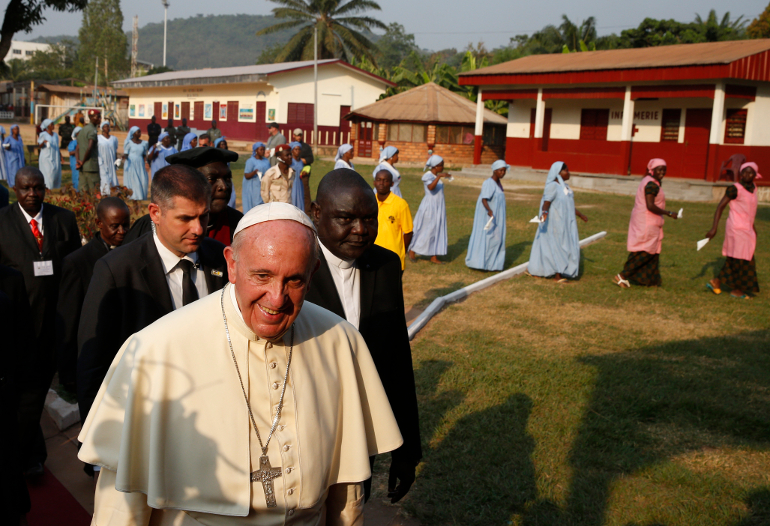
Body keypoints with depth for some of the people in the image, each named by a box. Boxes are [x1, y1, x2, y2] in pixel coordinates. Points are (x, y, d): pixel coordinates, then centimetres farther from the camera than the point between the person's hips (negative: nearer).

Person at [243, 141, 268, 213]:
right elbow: (246, 176, -8)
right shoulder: (250, 161, -4)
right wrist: (255, 172, -26)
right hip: (254, 188, -6)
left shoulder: (266, 160, 14)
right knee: (256, 206, -9)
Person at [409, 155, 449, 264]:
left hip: (439, 207, 8)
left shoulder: (436, 176, 11)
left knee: (438, 230, 6)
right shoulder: (427, 176, -14)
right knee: (426, 230, -1)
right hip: (429, 206, -8)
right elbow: (431, 187, -34)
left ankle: (434, 256, 10)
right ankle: (412, 251, 15)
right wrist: (439, 176, -41)